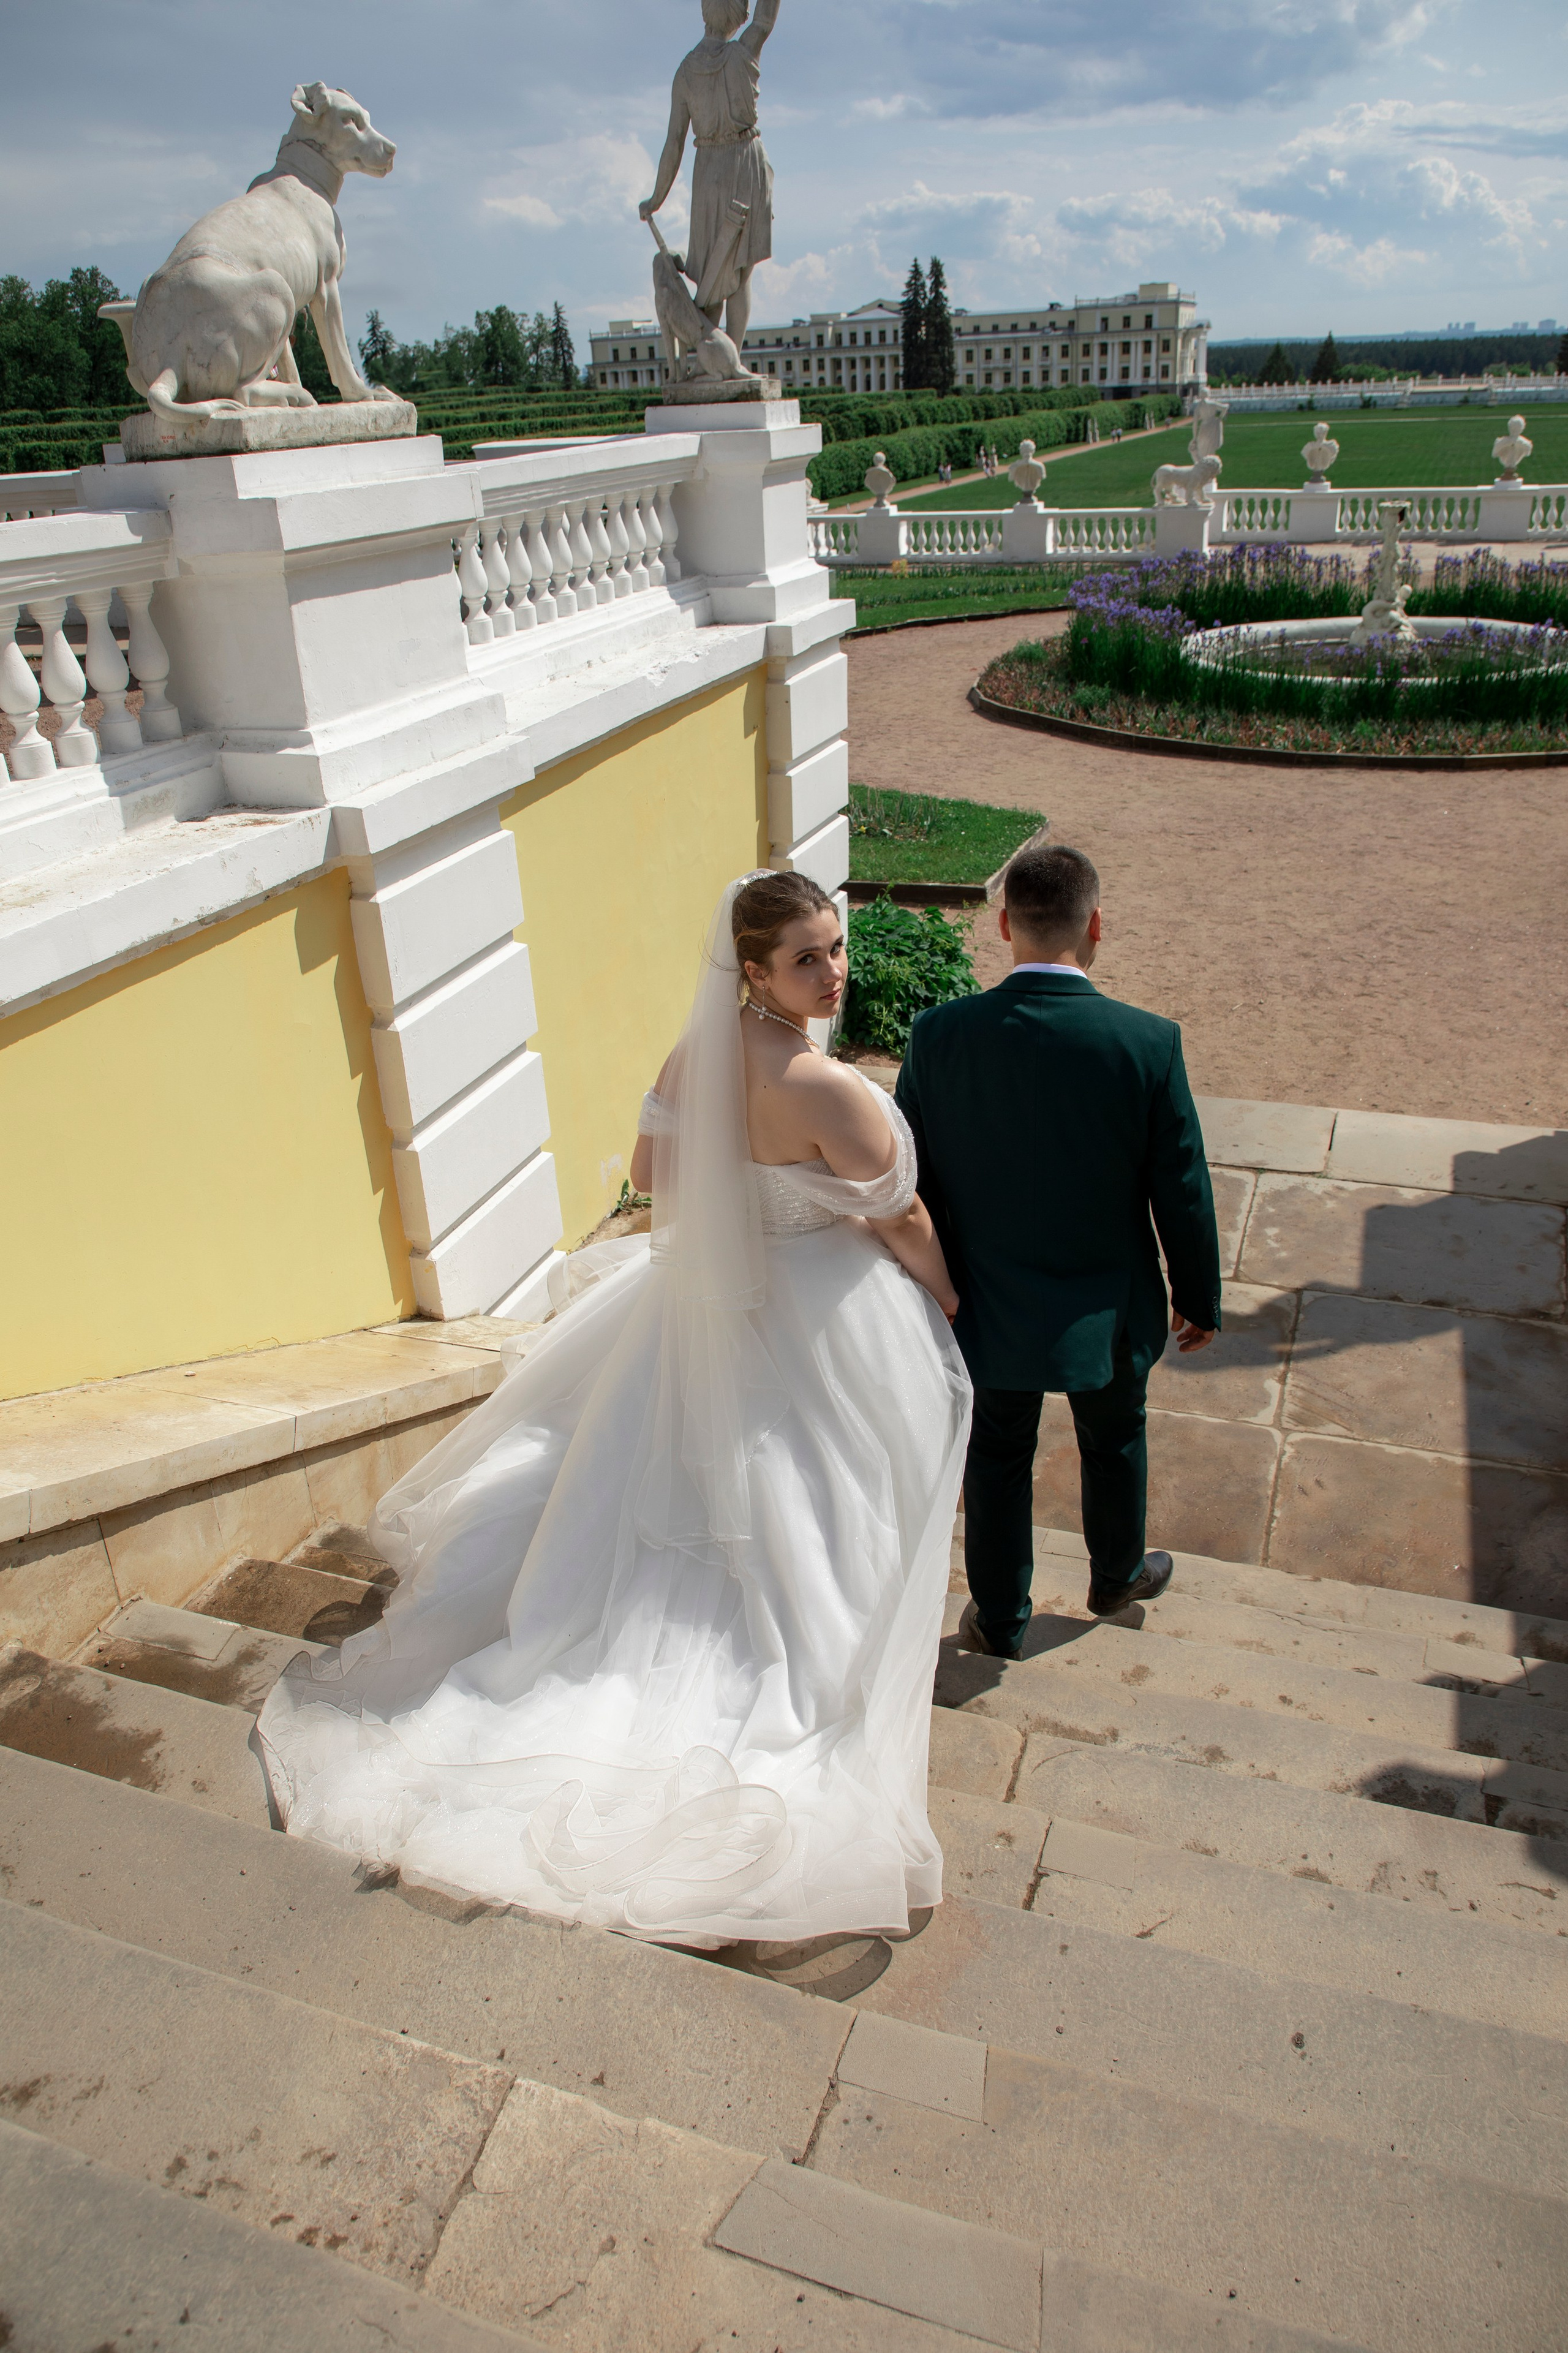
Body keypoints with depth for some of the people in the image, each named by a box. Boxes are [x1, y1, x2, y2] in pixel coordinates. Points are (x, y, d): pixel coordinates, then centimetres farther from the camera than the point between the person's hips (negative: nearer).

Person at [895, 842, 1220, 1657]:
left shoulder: (939, 1034, -18)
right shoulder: (1149, 1043, -21)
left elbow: (913, 1182, -8)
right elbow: (1182, 1192, -11)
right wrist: (1199, 1299, 5)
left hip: (988, 1311, 0)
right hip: (1109, 1313, 0)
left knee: (997, 1460, 22)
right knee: (1114, 1444, 27)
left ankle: (998, 1618, 41)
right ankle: (1116, 1575, 54)